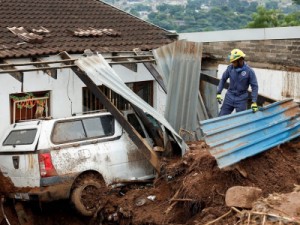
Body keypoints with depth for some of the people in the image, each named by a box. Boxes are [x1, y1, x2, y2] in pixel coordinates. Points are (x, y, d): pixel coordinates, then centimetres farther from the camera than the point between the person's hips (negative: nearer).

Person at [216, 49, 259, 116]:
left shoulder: (249, 71, -13)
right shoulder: (230, 68, -5)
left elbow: (254, 86, -9)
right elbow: (223, 79, 7)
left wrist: (254, 102, -13)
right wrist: (218, 93, 1)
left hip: (241, 100, -3)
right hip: (229, 97, 3)